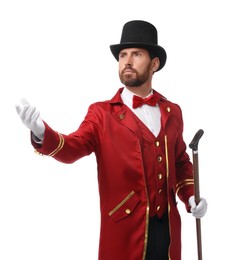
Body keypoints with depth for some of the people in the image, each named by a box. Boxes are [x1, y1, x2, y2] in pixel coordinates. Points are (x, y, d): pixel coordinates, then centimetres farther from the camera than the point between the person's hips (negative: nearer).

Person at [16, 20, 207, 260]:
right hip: (124, 231, -3)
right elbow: (73, 149, -15)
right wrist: (42, 132, -34)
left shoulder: (172, 111, 9)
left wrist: (190, 196, 3)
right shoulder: (101, 113, -2)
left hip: (168, 229, 3)